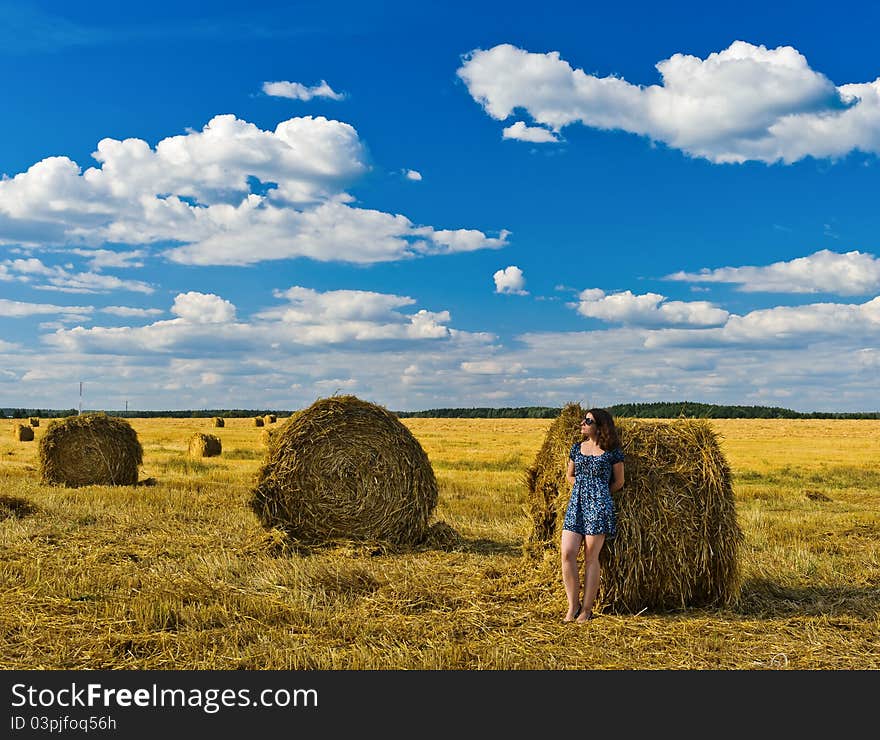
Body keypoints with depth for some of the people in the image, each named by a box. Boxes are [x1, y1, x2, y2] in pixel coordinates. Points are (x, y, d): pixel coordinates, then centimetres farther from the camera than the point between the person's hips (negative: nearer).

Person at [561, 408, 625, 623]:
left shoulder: (612, 452, -1)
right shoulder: (576, 448, 13)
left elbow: (619, 482, 7)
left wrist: (599, 495, 8)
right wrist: (582, 490, 10)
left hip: (599, 507, -5)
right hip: (575, 505, 5)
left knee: (591, 557, -2)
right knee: (567, 553, -7)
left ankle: (586, 609, 7)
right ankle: (573, 605, 6)